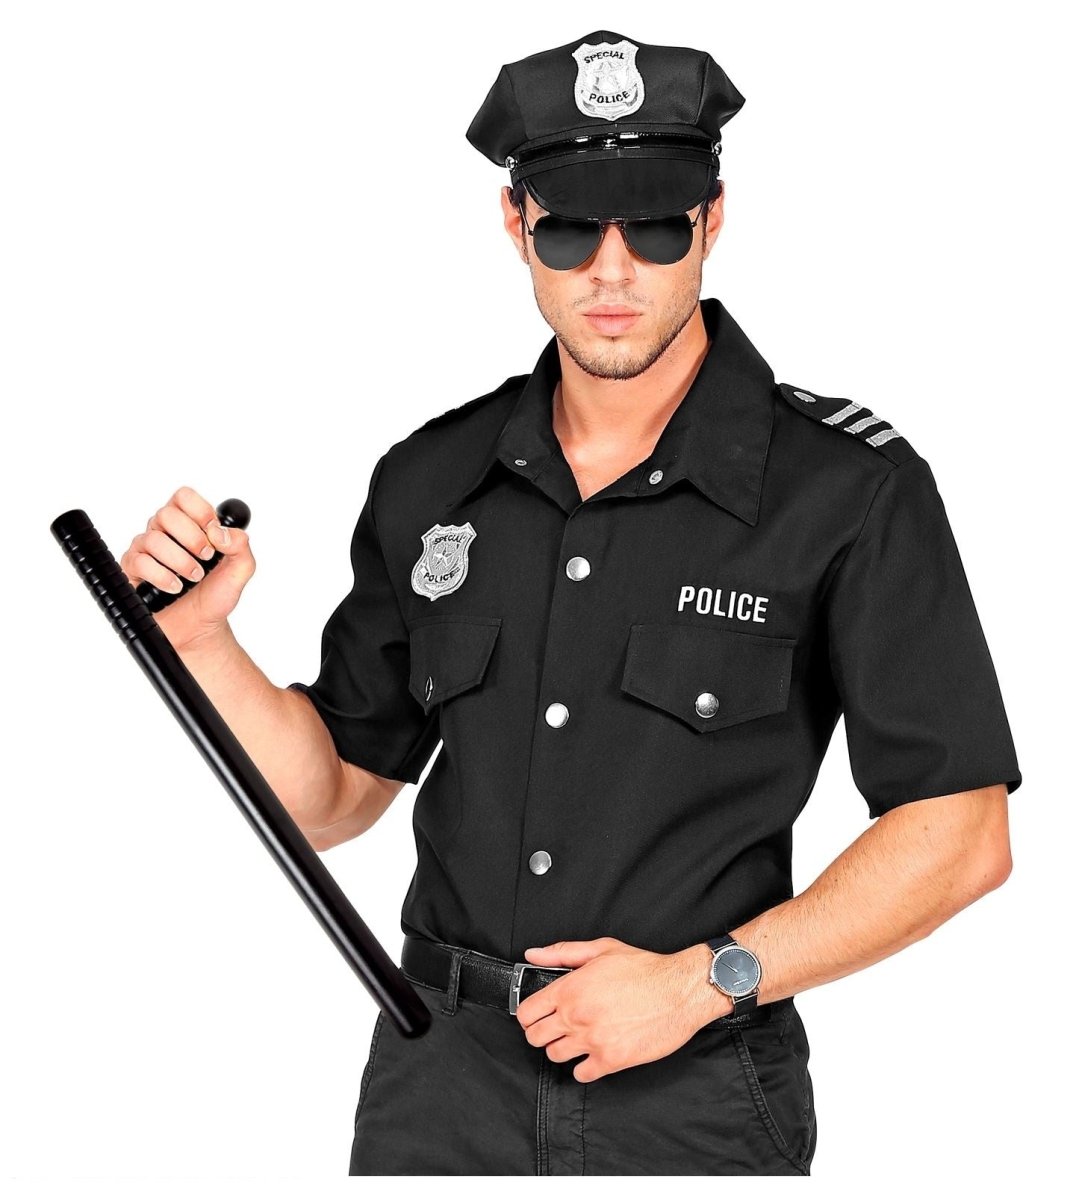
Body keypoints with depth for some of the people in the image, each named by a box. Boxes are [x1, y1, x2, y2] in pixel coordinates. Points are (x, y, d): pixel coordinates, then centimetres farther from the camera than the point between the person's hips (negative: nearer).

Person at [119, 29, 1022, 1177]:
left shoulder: (854, 489, -10)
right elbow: (333, 795, 9)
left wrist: (705, 979, -15)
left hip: (693, 1104, -3)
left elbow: (961, 832, -10)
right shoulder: (431, 481, 2)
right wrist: (200, 636, -6)